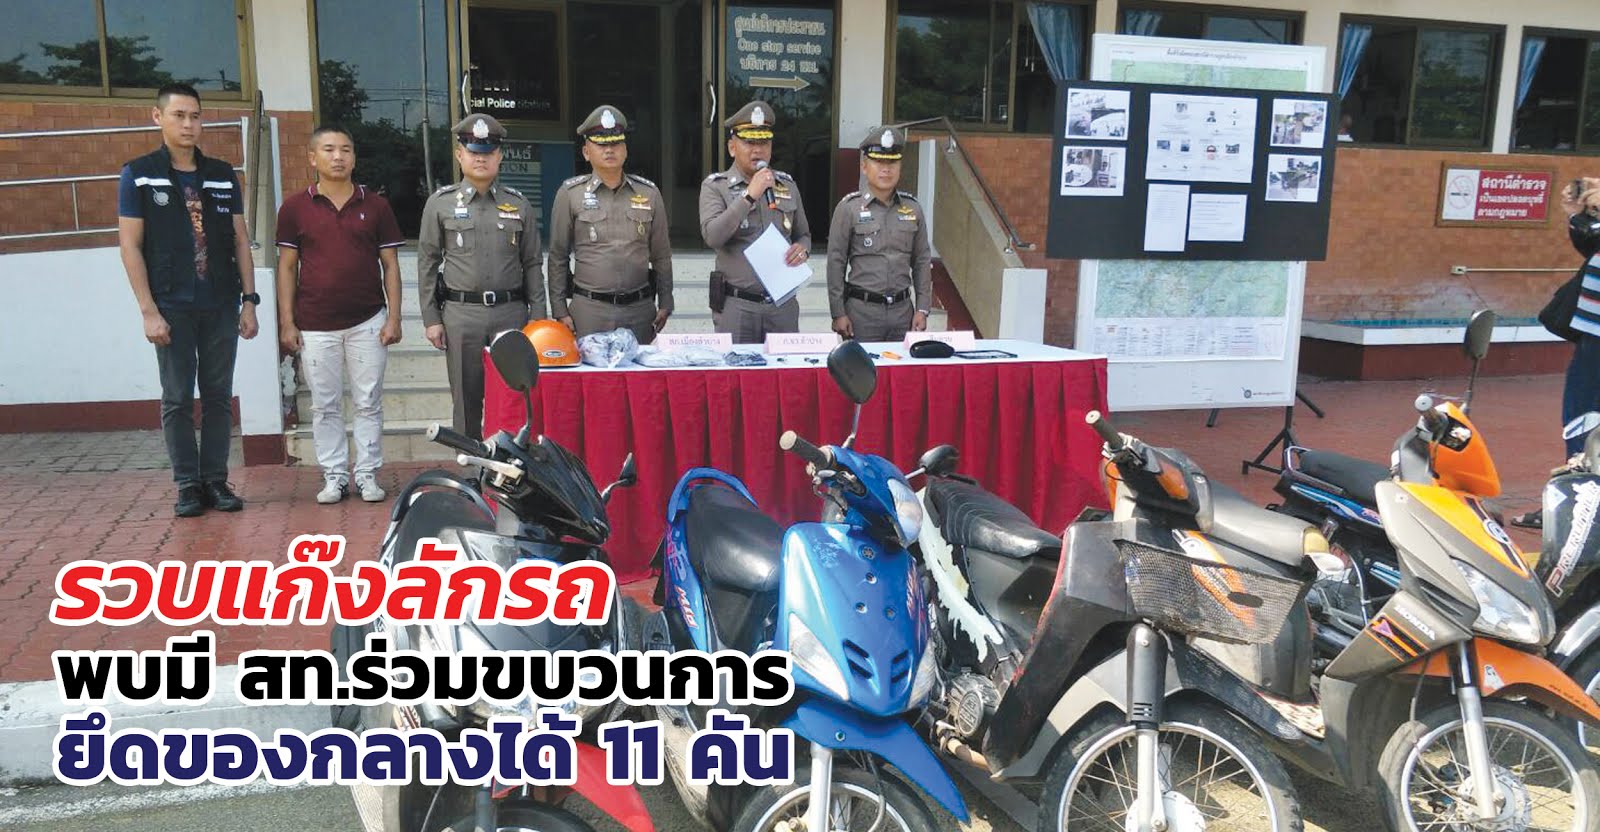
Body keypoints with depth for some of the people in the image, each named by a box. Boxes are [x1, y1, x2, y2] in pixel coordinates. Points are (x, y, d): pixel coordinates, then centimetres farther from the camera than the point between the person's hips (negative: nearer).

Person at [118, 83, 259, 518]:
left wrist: (248, 300, 4)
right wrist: (148, 311, -9)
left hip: (221, 306, 3)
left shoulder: (222, 175, 11)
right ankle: (188, 485, 10)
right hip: (172, 308, -2)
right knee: (177, 399, 3)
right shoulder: (139, 175, 2)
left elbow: (240, 241, 11)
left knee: (218, 396, 6)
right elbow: (130, 246, -2)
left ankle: (216, 481, 14)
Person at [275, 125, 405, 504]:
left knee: (368, 403, 5)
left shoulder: (375, 206, 5)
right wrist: (287, 322, 0)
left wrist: (393, 317, -2)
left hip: (367, 322, 0)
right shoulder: (295, 207, 3)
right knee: (325, 406, 6)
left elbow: (390, 264, 6)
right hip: (315, 326, 0)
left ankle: (368, 474, 14)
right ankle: (334, 476, 15)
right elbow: (287, 266, 6)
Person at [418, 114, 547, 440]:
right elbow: (427, 263, 6)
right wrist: (431, 319, 1)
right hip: (461, 314, -1)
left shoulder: (518, 204, 8)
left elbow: (532, 265, 10)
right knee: (467, 398, 6)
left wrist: (538, 316, 4)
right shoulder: (440, 203, 5)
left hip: (511, 312, 1)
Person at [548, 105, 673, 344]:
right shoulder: (570, 194, 3)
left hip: (639, 309, 2)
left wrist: (665, 304, 9)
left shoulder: (649, 193, 9)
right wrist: (560, 310, 0)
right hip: (589, 309, -2)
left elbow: (661, 255, 13)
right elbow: (557, 257, 5)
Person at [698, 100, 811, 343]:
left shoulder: (787, 185, 11)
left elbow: (803, 234, 20)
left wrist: (803, 249, -4)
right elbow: (712, 236, -16)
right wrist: (749, 196, -21)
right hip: (736, 305, -3)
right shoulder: (715, 186, -1)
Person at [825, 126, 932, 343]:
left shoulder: (912, 208, 7)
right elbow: (836, 263, -3)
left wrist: (922, 309, 5)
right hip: (862, 309, -3)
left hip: (902, 308, 3)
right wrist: (838, 313, -6)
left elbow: (922, 261, 11)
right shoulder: (848, 208, -3)